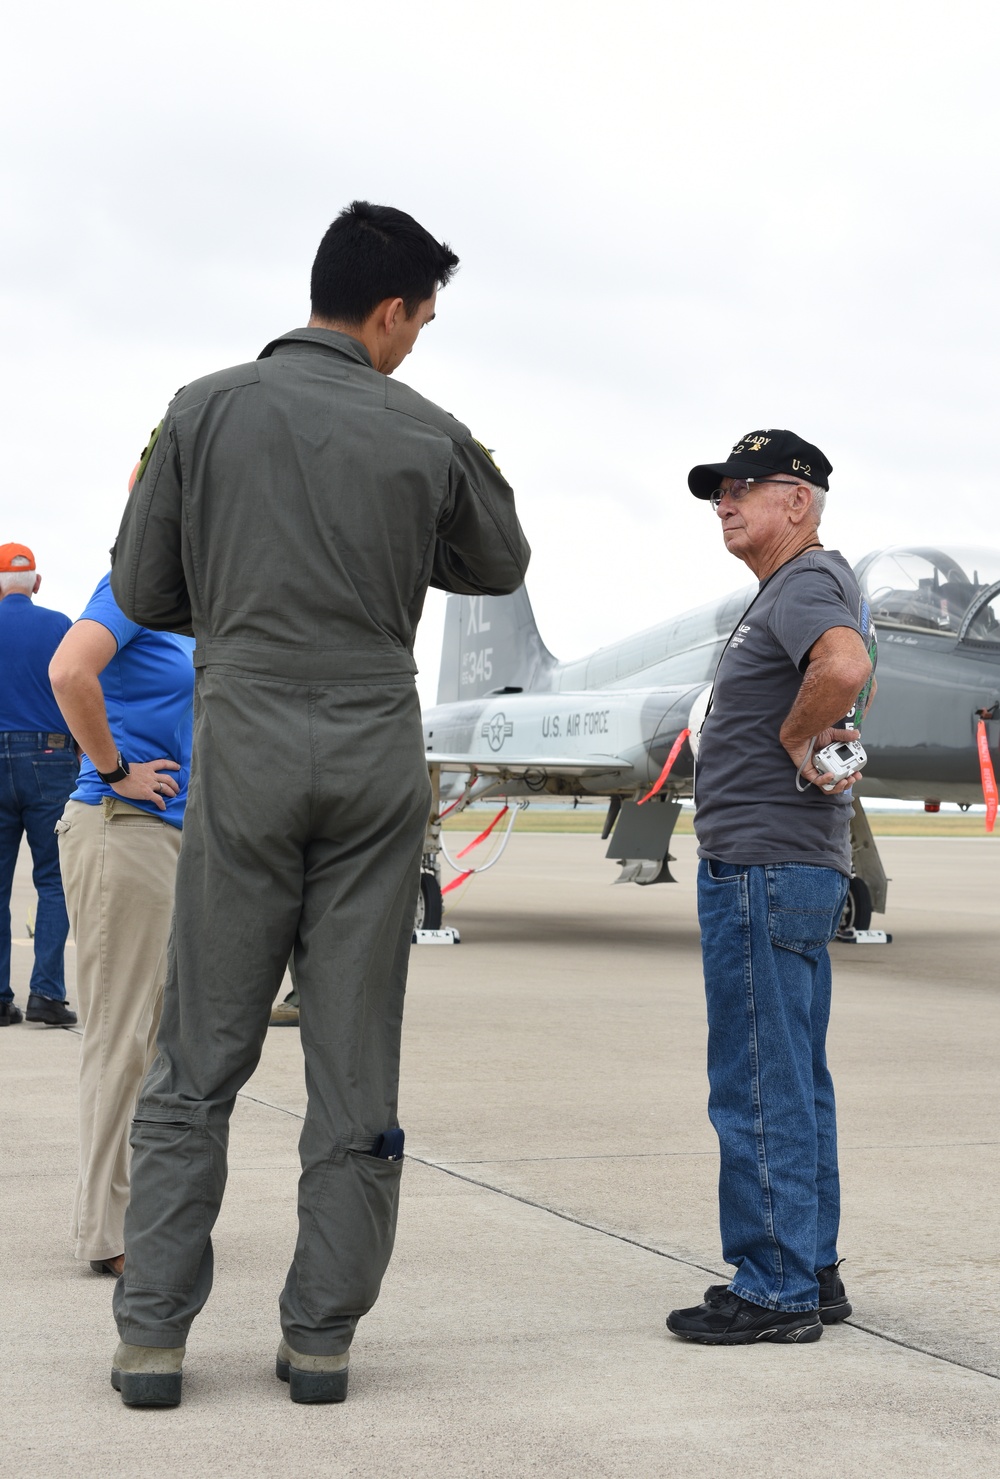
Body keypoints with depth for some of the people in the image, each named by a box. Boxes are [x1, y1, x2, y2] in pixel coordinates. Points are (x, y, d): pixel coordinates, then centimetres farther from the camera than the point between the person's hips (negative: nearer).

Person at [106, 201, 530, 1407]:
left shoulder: (208, 411, -1)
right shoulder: (429, 436, 1)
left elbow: (141, 592, 4)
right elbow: (499, 569, 18)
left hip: (244, 752, 0)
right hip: (377, 764, 0)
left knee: (200, 1060, 6)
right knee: (355, 1064, 5)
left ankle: (151, 1335, 4)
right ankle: (320, 1338, 9)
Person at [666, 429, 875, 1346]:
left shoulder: (807, 584, -13)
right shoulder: (802, 588, 19)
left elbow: (845, 666, -36)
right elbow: (851, 681, 35)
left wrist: (794, 736, -19)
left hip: (764, 866, -11)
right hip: (795, 866, 11)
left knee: (759, 1090, -7)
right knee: (796, 1087, 15)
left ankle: (774, 1291, -2)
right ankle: (811, 1272, 22)